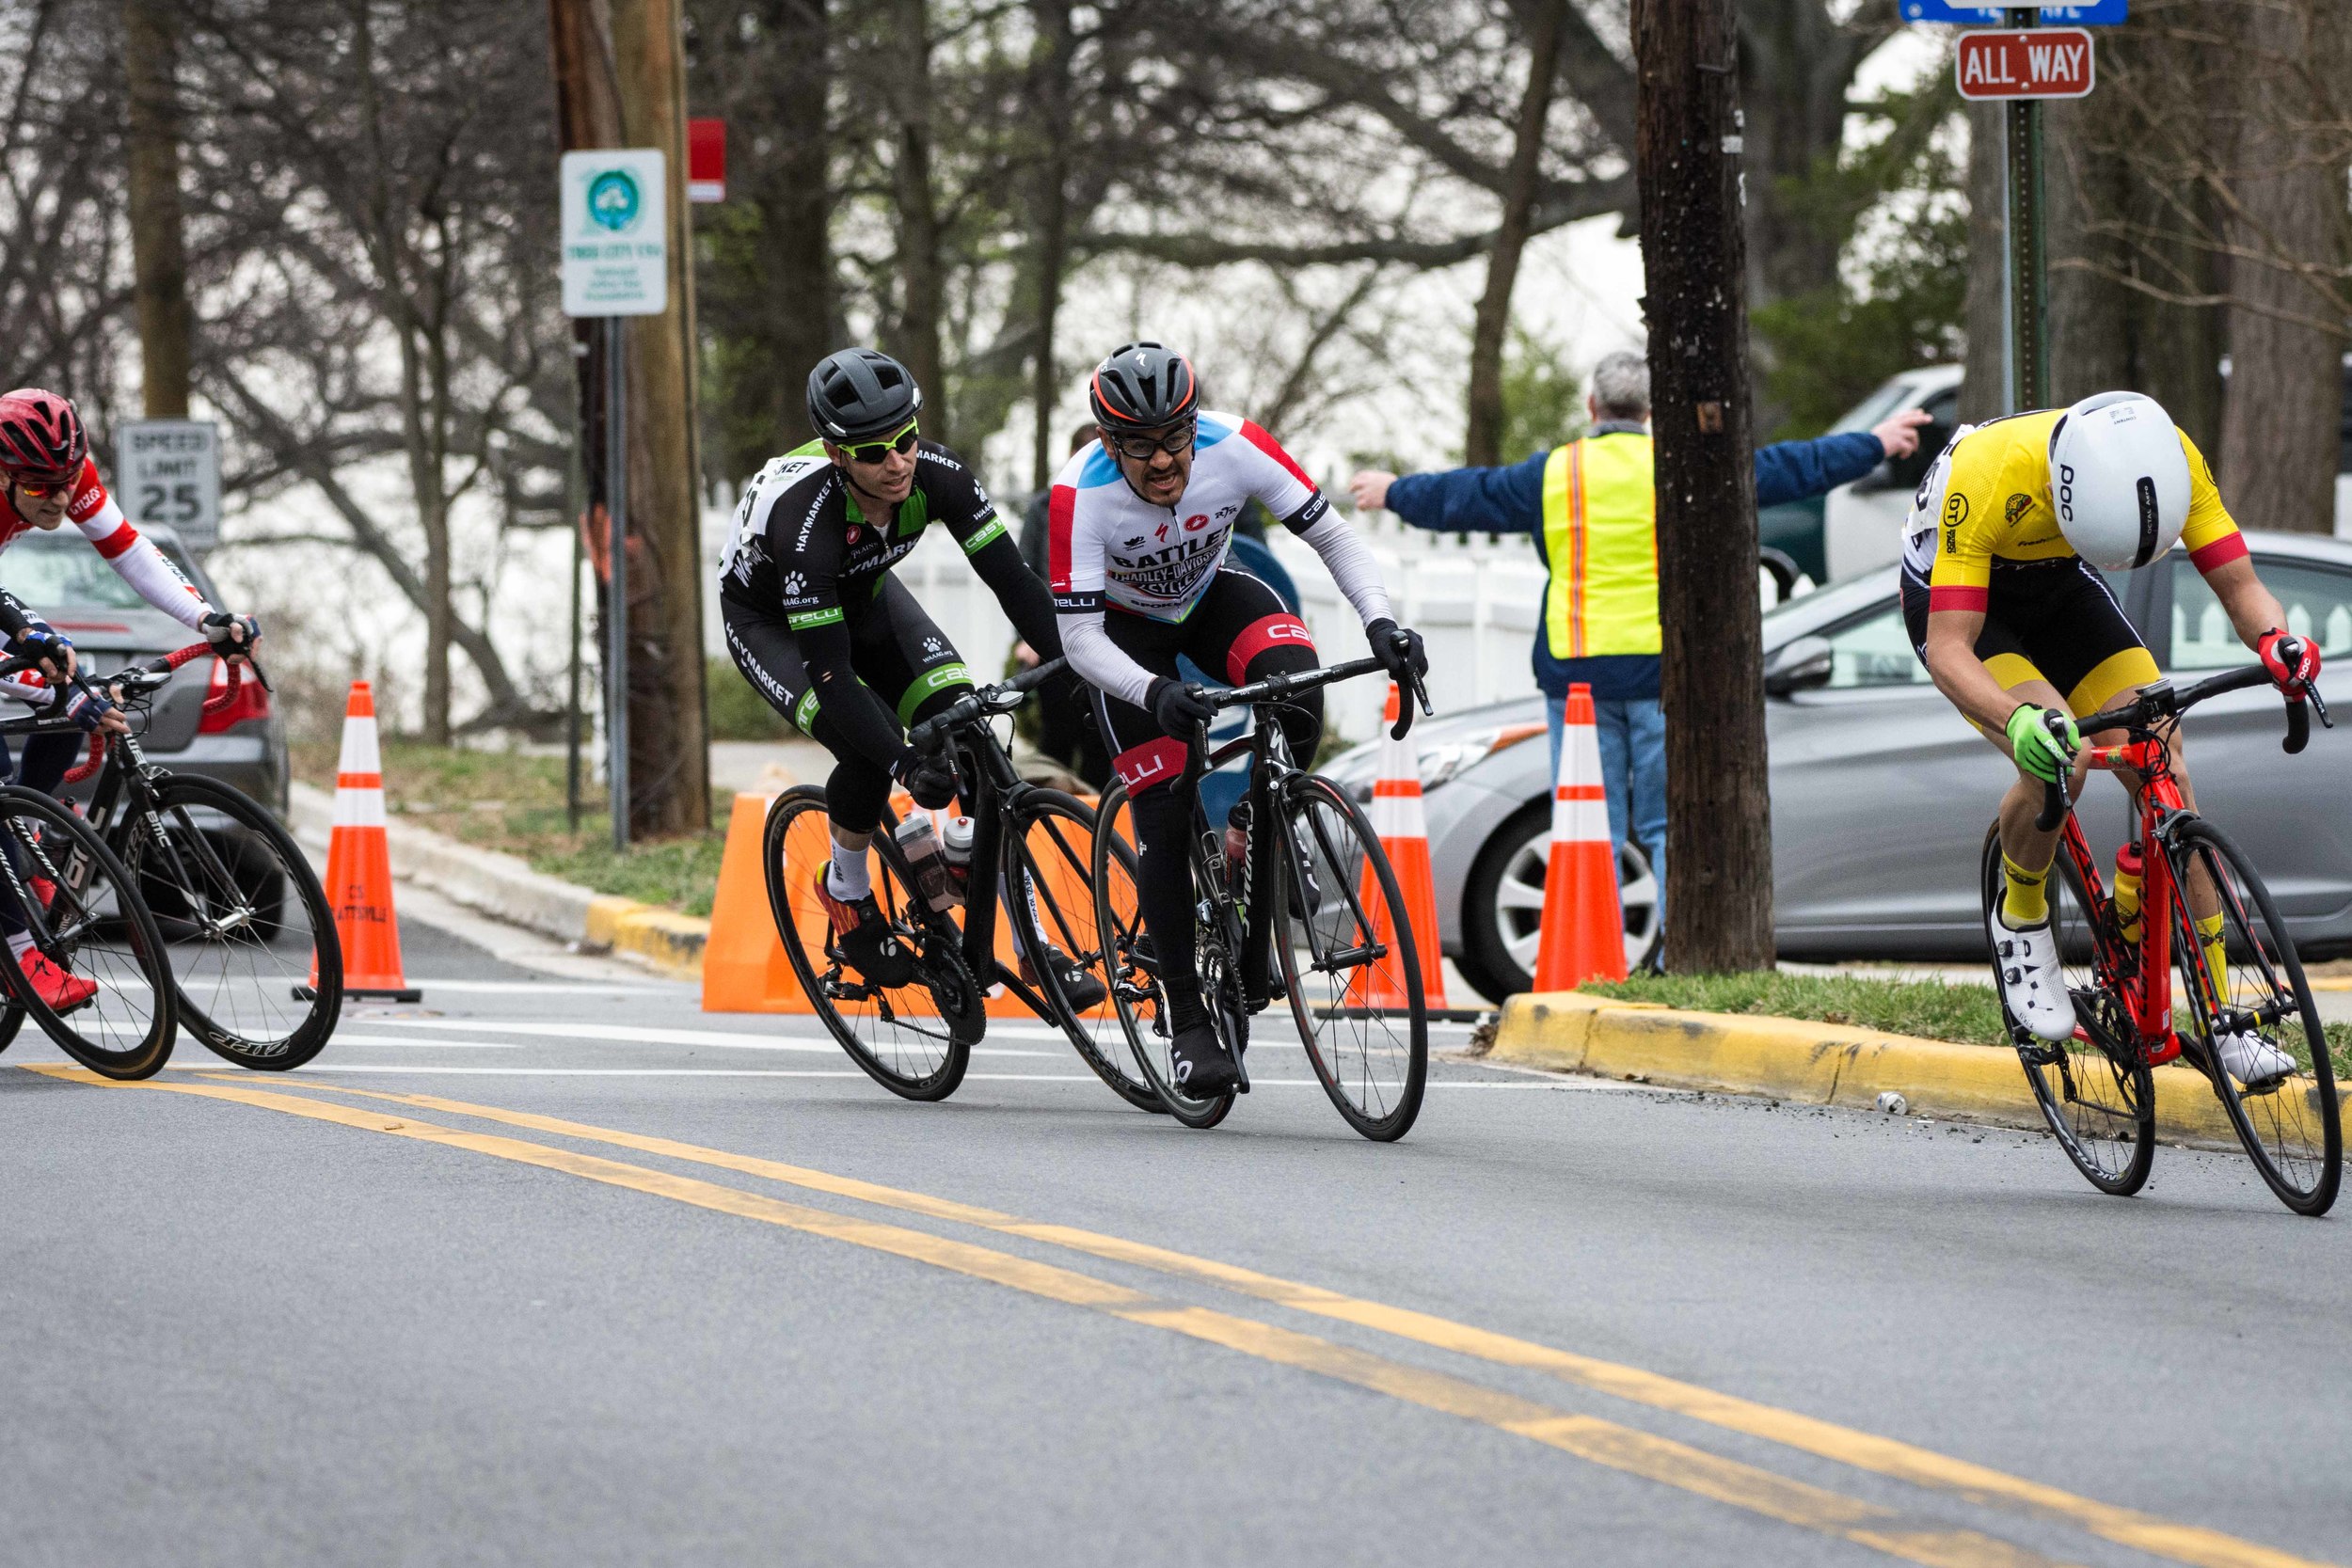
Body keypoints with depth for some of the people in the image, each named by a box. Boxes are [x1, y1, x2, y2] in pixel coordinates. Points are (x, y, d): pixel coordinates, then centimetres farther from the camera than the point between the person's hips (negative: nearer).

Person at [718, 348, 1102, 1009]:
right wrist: (905, 764, -49)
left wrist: (1076, 671, -35)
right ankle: (847, 892, 2)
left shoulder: (937, 473, -29)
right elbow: (830, 676, -41)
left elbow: (1011, 577, -23)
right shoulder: (805, 515, -42)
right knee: (870, 747, -29)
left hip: (860, 594, 5)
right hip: (768, 619, -4)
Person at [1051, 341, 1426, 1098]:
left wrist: (1380, 620, -37)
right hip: (1127, 624, -2)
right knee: (1165, 819, -12)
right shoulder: (1081, 495, -35)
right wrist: (1156, 695, -51)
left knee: (1296, 692, -31)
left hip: (1213, 592, 2)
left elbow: (1332, 534, -21)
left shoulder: (1235, 448, -30)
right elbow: (1079, 638, -33)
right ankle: (1185, 1018, -1)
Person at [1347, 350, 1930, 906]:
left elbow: (1463, 497, 21)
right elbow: (1788, 471, 11)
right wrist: (1874, 445, 24)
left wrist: (1394, 492, 41)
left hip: (1576, 669, 1)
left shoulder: (1553, 474, 6)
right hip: (1662, 671, -1)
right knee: (1670, 825, 2)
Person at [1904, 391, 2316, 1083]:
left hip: (2057, 590, 4)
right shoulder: (1986, 477, -39)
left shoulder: (2170, 458, -28)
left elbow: (2240, 586, -22)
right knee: (2059, 758, -29)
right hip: (1953, 593, -4)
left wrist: (2277, 643, -45)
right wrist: (2018, 719, -58)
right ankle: (2021, 922, 0)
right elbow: (1948, 649, -39)